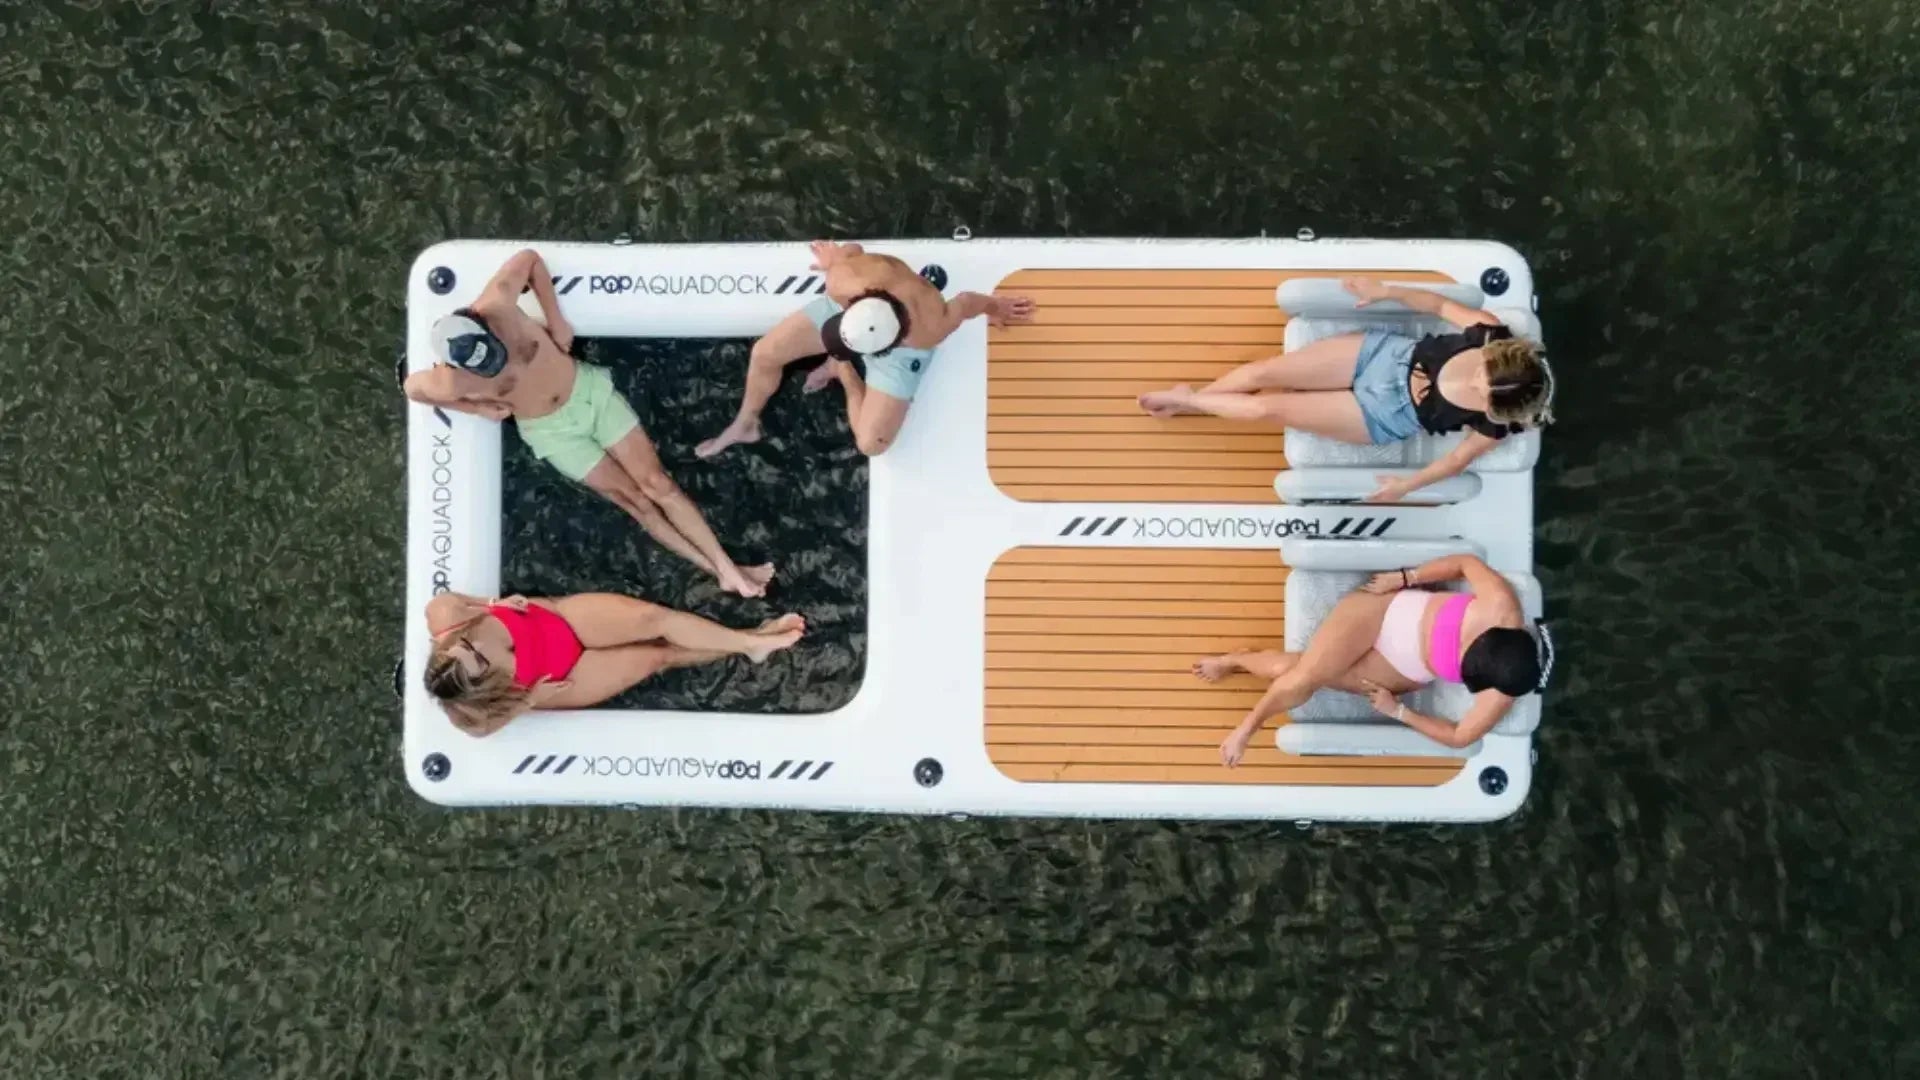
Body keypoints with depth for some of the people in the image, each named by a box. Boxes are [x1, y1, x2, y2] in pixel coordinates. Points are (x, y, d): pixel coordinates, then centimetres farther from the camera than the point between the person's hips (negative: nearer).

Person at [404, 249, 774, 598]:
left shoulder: (496, 304, -27)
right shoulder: (452, 383, -28)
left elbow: (529, 258, -8)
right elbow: (412, 386, -5)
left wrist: (557, 320, -10)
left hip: (588, 387, 1)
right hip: (552, 431, -1)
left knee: (658, 483, -2)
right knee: (637, 501, 1)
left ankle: (730, 569, 4)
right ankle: (715, 571, 11)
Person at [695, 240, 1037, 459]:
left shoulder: (928, 331, -46)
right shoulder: (844, 283, -41)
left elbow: (964, 302, -25)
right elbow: (853, 249, -16)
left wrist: (995, 306, -1)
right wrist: (835, 258, 10)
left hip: (900, 352, -2)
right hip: (850, 301, 3)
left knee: (870, 444, -12)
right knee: (764, 353, -2)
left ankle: (842, 371, 15)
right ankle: (745, 425, 27)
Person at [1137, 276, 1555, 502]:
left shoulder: (1495, 426, -26)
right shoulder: (1493, 336, -20)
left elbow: (1459, 458, -10)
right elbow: (1440, 305, -6)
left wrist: (1406, 485, -7)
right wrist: (1387, 291, -13)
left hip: (1383, 417, -3)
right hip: (1385, 352, 3)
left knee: (1267, 408, -6)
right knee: (1262, 371, 0)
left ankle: (1186, 398, 24)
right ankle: (1189, 400, 30)